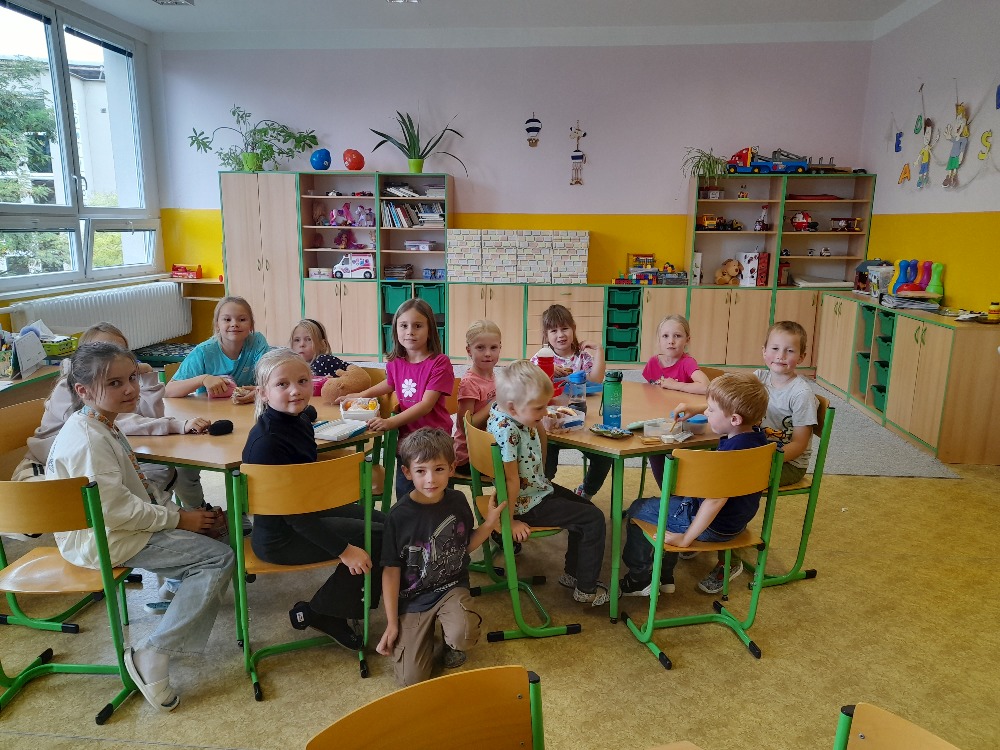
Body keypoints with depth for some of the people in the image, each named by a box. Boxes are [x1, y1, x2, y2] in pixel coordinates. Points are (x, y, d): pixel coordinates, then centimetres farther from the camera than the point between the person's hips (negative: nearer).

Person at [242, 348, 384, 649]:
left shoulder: (299, 419, -3)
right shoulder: (267, 441, -29)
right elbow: (292, 512, -27)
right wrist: (344, 549, -25)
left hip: (309, 512, 9)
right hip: (281, 537, -9)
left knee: (380, 520, 13)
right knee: (378, 538, -10)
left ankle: (346, 601, 22)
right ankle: (319, 613, 5)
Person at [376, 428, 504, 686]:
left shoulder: (457, 501, -6)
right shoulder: (399, 515, -15)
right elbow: (391, 569, -7)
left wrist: (489, 523, -7)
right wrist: (391, 623, -5)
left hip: (452, 587, 2)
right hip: (412, 598, -1)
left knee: (463, 635, -31)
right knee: (411, 679, -11)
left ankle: (451, 644, 8)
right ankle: (428, 632, 20)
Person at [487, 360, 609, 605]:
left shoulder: (508, 413, -4)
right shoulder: (507, 430, -31)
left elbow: (541, 438, 15)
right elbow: (512, 478, -25)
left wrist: (538, 422, -3)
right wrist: (511, 521, -21)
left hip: (539, 487, 10)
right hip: (529, 503, -10)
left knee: (586, 507, 22)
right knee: (594, 519, -6)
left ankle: (572, 573, 33)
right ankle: (586, 589, 10)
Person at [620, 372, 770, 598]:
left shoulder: (733, 450, -32)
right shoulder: (756, 437, -4)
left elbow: (715, 500, -34)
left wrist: (686, 538, -28)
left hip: (714, 527, -9)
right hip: (736, 519, 9)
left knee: (638, 510, 3)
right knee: (674, 500, 30)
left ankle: (639, 581, 17)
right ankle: (664, 576, 30)